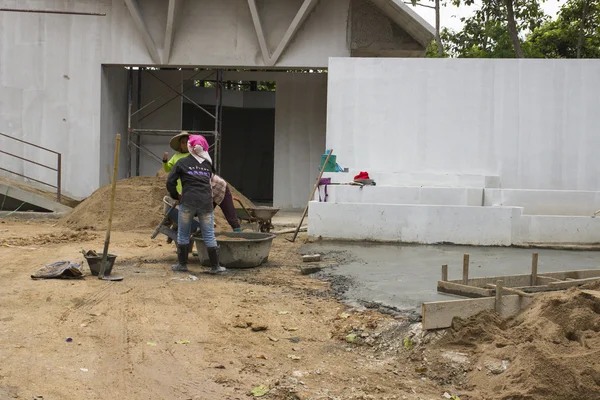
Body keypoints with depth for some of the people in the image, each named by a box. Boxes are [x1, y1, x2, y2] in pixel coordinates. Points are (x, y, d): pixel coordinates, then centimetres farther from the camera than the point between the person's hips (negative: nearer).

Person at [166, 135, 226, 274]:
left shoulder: (182, 162, 5)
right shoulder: (208, 164, 15)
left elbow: (170, 182, 3)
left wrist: (176, 196, 15)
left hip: (188, 201, -2)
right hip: (206, 202, 2)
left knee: (183, 234, 11)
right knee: (209, 235, 5)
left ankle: (182, 264, 16)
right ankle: (215, 266, 8)